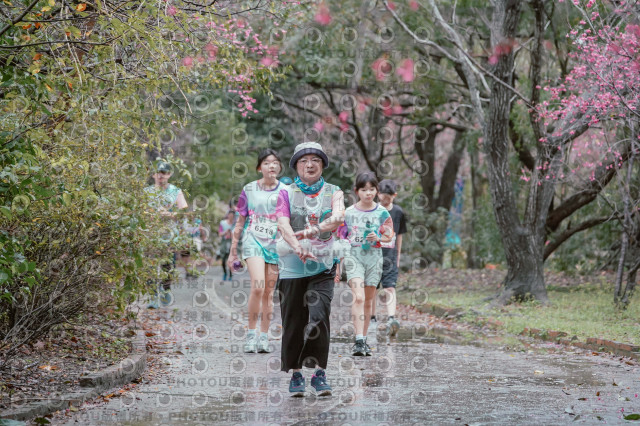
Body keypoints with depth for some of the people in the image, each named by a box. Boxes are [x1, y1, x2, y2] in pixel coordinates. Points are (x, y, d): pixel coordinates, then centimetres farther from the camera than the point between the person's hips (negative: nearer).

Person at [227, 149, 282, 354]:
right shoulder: (249, 189, 5)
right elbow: (240, 222, 10)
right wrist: (233, 251, 10)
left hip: (275, 244, 2)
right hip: (253, 240, -2)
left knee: (269, 292, 4)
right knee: (258, 286, -19)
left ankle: (264, 337, 13)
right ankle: (251, 333, -7)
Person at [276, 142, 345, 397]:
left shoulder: (333, 192, 9)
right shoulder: (287, 193, 6)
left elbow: (338, 217, -10)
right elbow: (283, 225, -9)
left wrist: (315, 230, -29)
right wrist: (298, 248, -28)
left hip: (322, 265, 0)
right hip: (292, 267, 0)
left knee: (319, 317, -15)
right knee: (293, 322, 2)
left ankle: (319, 373, -7)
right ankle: (296, 374, 15)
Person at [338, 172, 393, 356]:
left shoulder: (382, 213, 2)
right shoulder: (349, 213, 1)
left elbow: (389, 236, 10)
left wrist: (377, 238, -13)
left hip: (374, 257, 2)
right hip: (353, 256, -2)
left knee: (368, 300, 8)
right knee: (358, 297, -18)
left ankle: (363, 340, 20)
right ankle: (359, 341, -23)